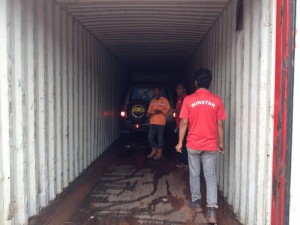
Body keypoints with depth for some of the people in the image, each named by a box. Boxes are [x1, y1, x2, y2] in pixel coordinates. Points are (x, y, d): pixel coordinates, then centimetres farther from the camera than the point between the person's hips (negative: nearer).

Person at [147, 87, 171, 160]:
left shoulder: (164, 100, 2)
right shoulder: (152, 101, 17)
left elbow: (168, 109, -3)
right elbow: (149, 110, 21)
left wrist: (161, 111, -18)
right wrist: (148, 113, -2)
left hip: (161, 122, -5)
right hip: (152, 122, 5)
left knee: (160, 138, -1)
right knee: (150, 137, 2)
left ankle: (159, 153, 10)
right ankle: (154, 150, 21)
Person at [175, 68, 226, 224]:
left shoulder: (188, 100, -6)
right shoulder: (217, 100, -3)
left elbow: (184, 123, -6)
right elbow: (220, 125, -1)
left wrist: (180, 142, 3)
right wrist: (221, 143, 11)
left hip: (193, 145, -1)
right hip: (211, 145, 1)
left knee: (194, 174, 15)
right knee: (211, 177, 6)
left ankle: (196, 202, 29)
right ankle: (212, 210, 0)